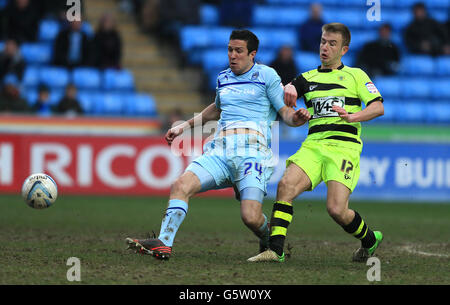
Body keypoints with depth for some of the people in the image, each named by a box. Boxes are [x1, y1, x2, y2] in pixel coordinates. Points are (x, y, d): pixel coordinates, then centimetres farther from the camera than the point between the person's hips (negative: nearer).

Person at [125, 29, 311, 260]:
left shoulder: (266, 75, 5)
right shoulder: (223, 78, 21)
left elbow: (286, 113, 3)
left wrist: (297, 117, -19)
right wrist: (184, 126, 40)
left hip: (252, 150, -5)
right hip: (220, 150, 5)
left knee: (251, 217, -19)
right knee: (181, 185, -18)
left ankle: (270, 244, 14)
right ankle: (163, 243, -21)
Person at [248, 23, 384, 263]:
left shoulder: (355, 75, 12)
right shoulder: (308, 78, 20)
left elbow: (378, 107, 1)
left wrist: (353, 117, -16)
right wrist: (288, 89, -14)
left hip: (344, 146, -3)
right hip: (313, 144, 3)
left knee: (336, 209, -17)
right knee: (286, 185, -24)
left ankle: (369, 240, 13)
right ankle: (275, 249, -24)